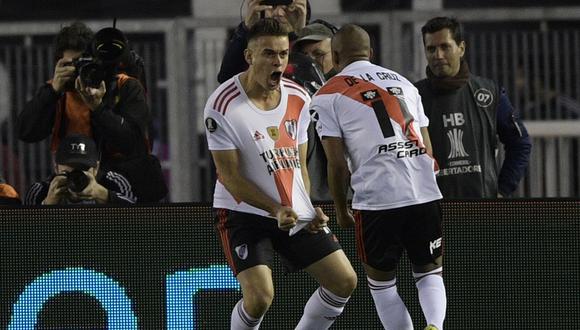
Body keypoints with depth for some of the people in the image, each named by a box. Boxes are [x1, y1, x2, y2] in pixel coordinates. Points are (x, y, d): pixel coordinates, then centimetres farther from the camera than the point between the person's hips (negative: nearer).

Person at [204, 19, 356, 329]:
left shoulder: (298, 98, 4)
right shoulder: (222, 105, -16)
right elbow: (229, 176, -16)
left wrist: (310, 210, -2)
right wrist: (276, 210, -25)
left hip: (296, 213, 6)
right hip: (244, 213, -6)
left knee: (344, 282, 2)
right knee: (259, 297, -23)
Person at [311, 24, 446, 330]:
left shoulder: (329, 95, 5)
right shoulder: (403, 82, 20)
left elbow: (337, 164, 0)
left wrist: (341, 211, 13)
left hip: (375, 199, -3)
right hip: (425, 195, 4)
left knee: (380, 280, 14)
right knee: (430, 272, 16)